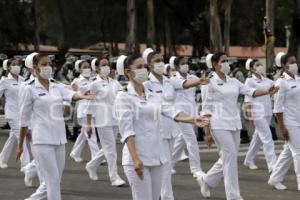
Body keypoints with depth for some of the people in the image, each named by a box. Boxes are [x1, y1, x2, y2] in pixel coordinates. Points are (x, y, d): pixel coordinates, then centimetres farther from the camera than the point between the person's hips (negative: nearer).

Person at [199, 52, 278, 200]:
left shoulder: (233, 82, 12)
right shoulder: (210, 82, -6)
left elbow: (250, 91, 1)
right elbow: (206, 109, -7)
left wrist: (267, 91, -17)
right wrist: (207, 132, -10)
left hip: (234, 124, 7)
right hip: (219, 125, -7)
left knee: (228, 158, 11)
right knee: (230, 157, -9)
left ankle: (206, 180, 33)